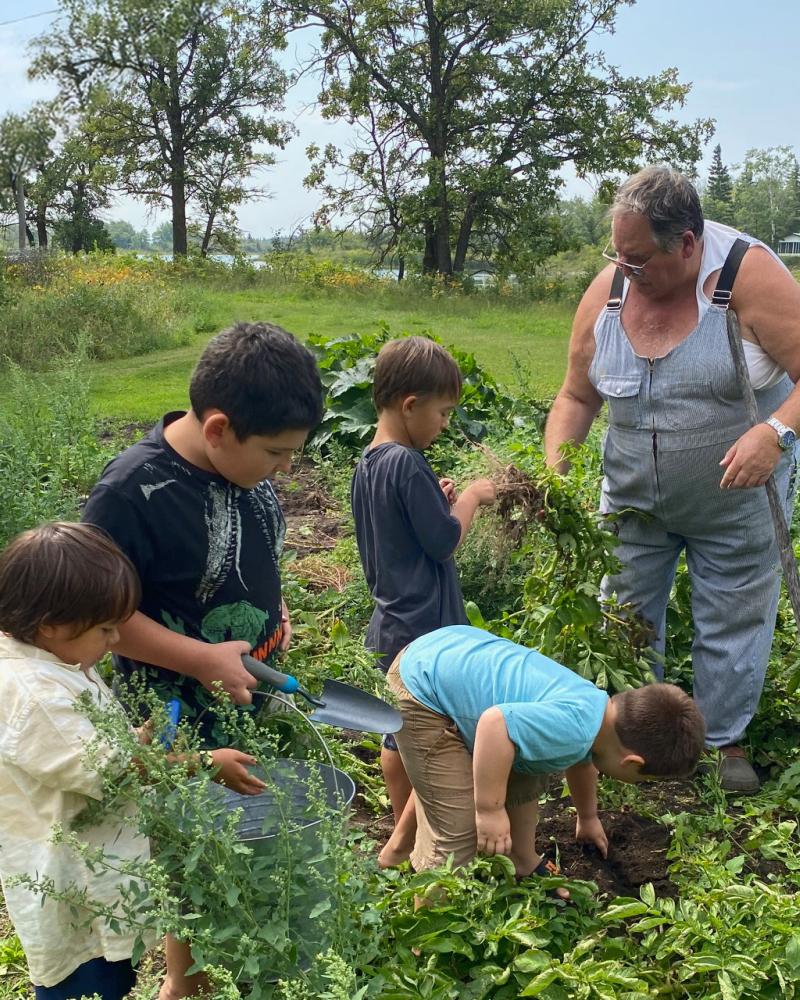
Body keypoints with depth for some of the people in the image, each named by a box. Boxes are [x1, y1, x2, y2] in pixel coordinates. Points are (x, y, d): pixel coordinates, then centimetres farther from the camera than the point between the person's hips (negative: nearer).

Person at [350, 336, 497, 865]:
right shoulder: (409, 466, -20)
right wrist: (470, 498, -3)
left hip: (391, 624, 10)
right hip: (426, 630, -10)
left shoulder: (368, 464, 8)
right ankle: (401, 845, 8)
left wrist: (438, 500, 8)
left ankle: (405, 837, 33)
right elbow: (444, 541, -17)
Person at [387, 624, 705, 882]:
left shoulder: (599, 705, 3)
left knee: (526, 777, 23)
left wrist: (588, 818, 43)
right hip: (424, 691, -10)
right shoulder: (574, 724, -30)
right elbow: (496, 722, -42)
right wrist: (490, 810, -30)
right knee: (458, 828, -11)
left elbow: (581, 761, 25)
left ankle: (526, 867, 42)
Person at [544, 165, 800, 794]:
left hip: (735, 500, -3)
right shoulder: (608, 291, -9)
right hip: (633, 499, 4)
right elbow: (577, 397, 1)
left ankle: (726, 741, 31)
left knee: (732, 621, 10)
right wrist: (553, 470, -13)